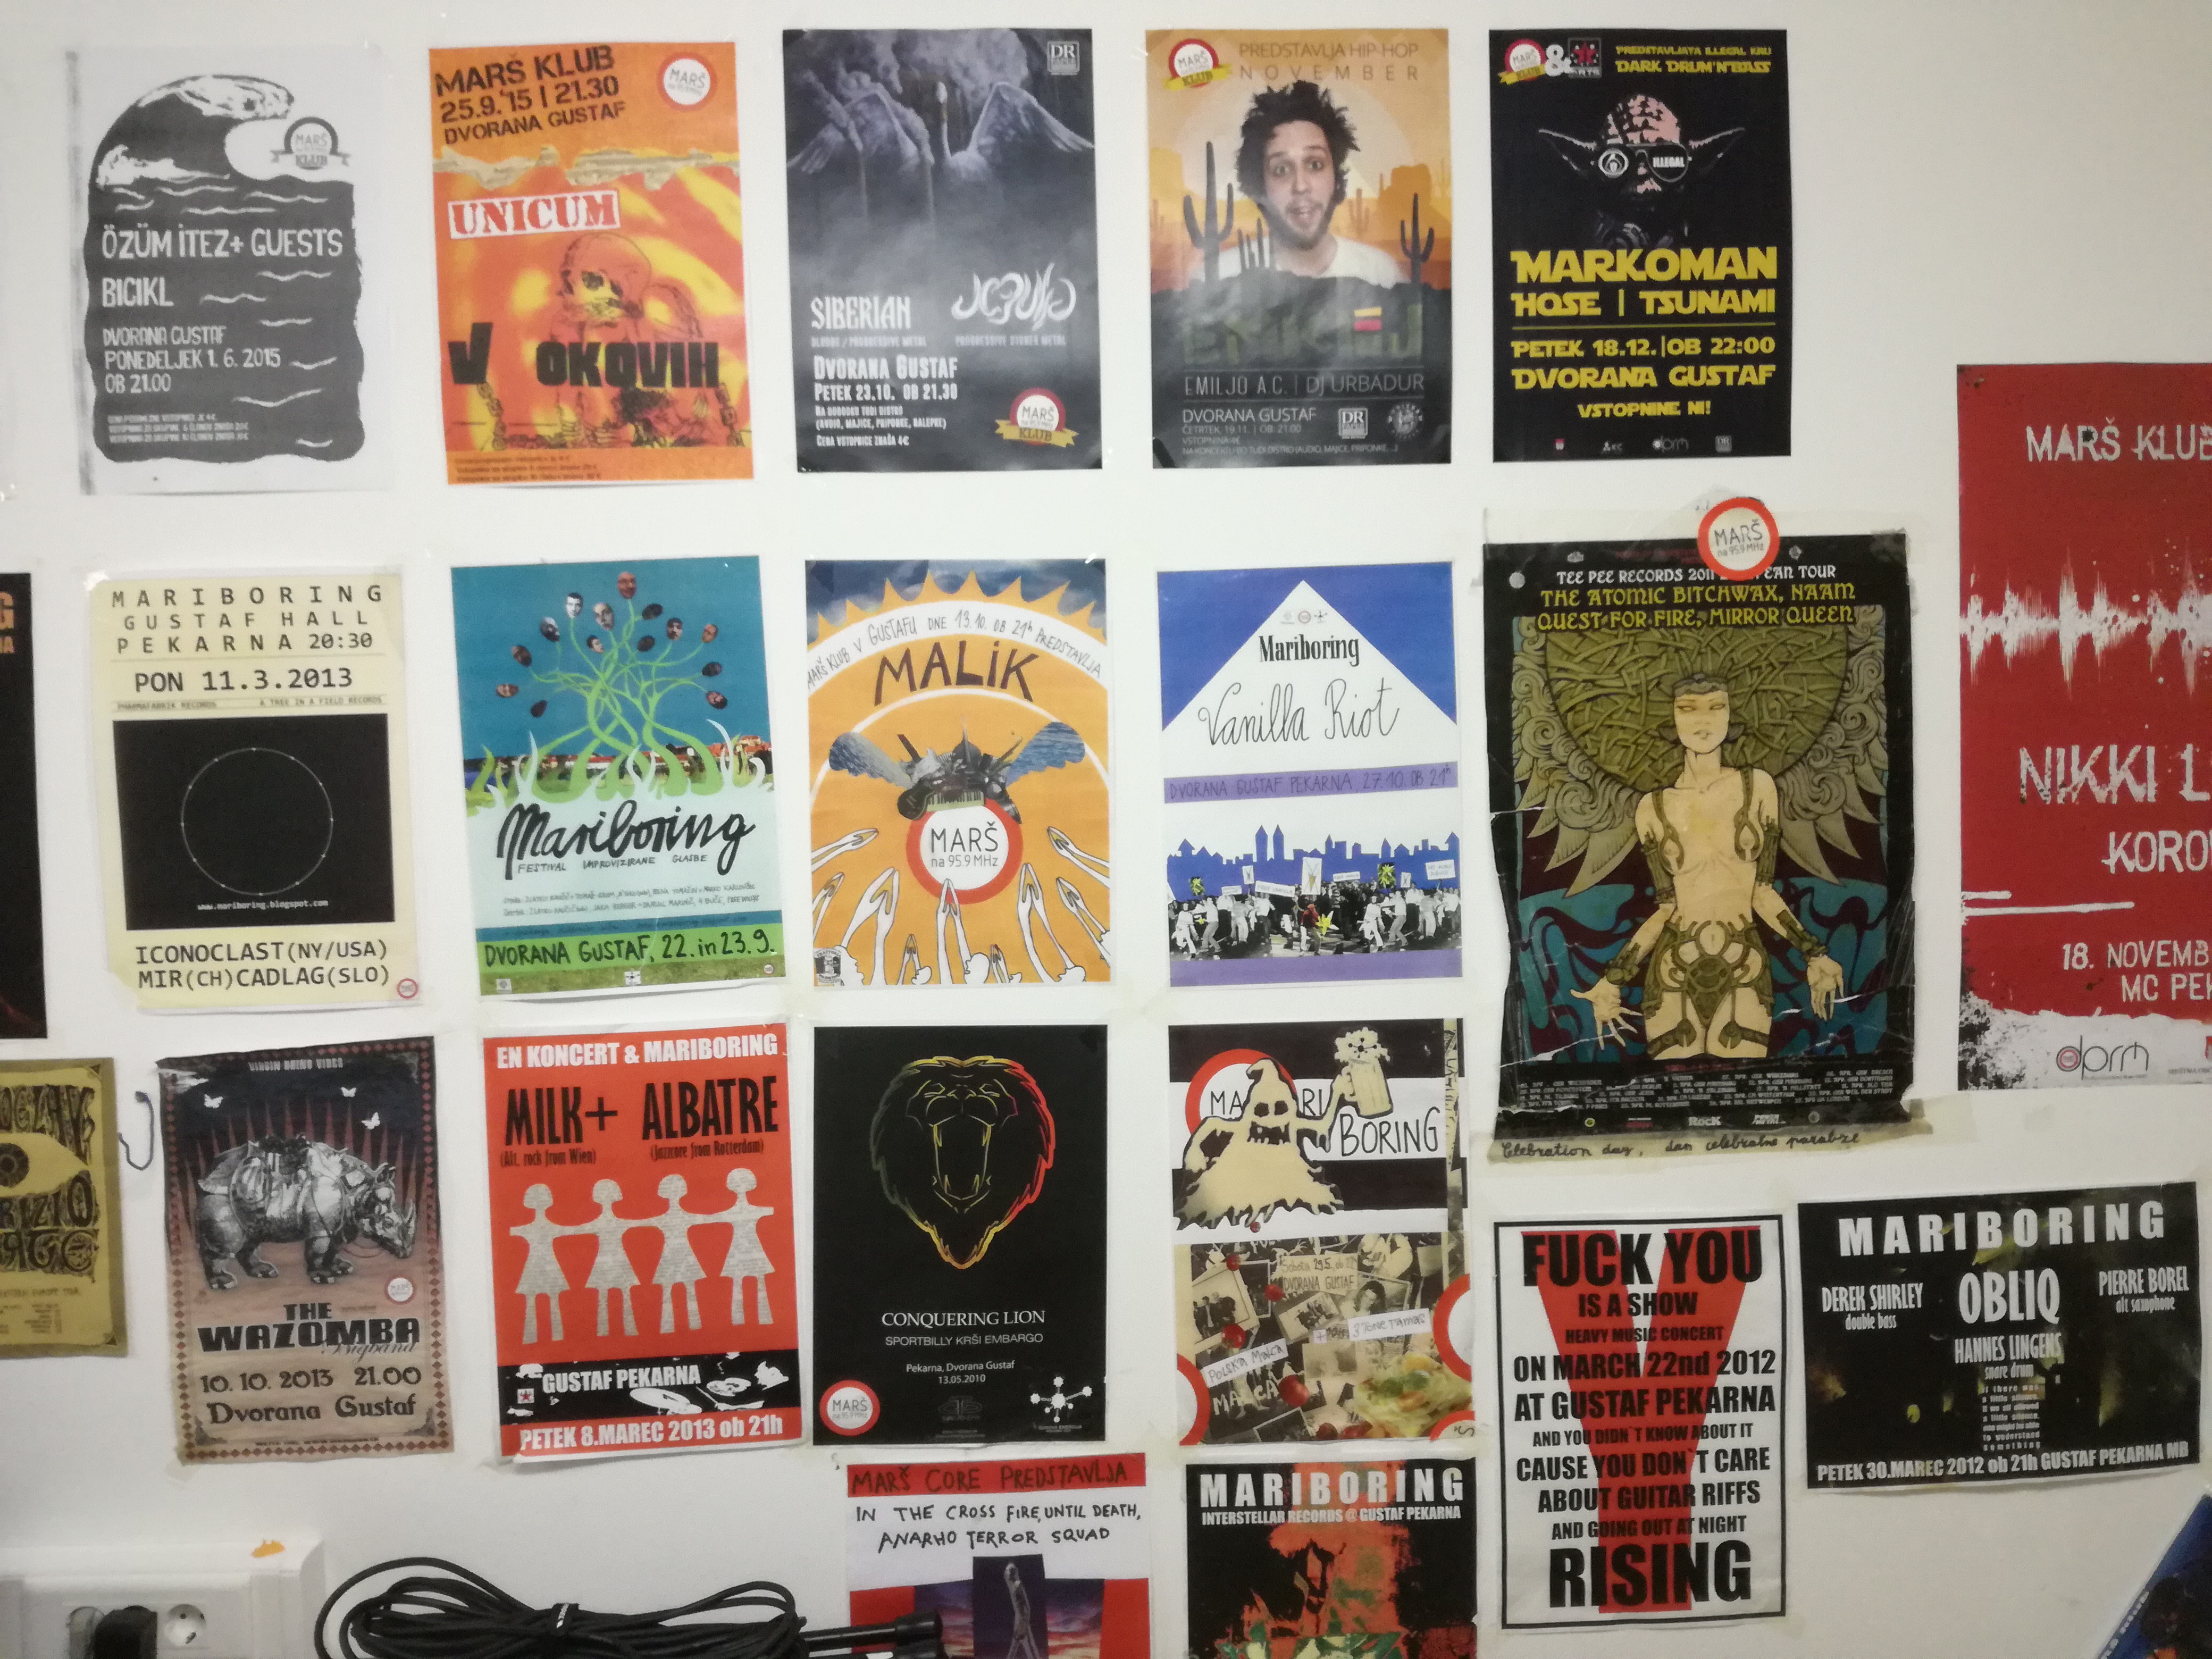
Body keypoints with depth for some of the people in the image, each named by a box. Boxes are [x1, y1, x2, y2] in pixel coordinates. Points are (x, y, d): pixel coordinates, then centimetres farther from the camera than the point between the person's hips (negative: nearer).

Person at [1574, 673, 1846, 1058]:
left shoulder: (1757, 787, 2)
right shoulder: (1654, 808, 2)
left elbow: (1762, 892, 5)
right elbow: (1667, 907, 3)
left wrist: (1813, 954, -2)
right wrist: (1611, 981, -3)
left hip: (1744, 972, 0)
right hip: (1674, 973, 0)